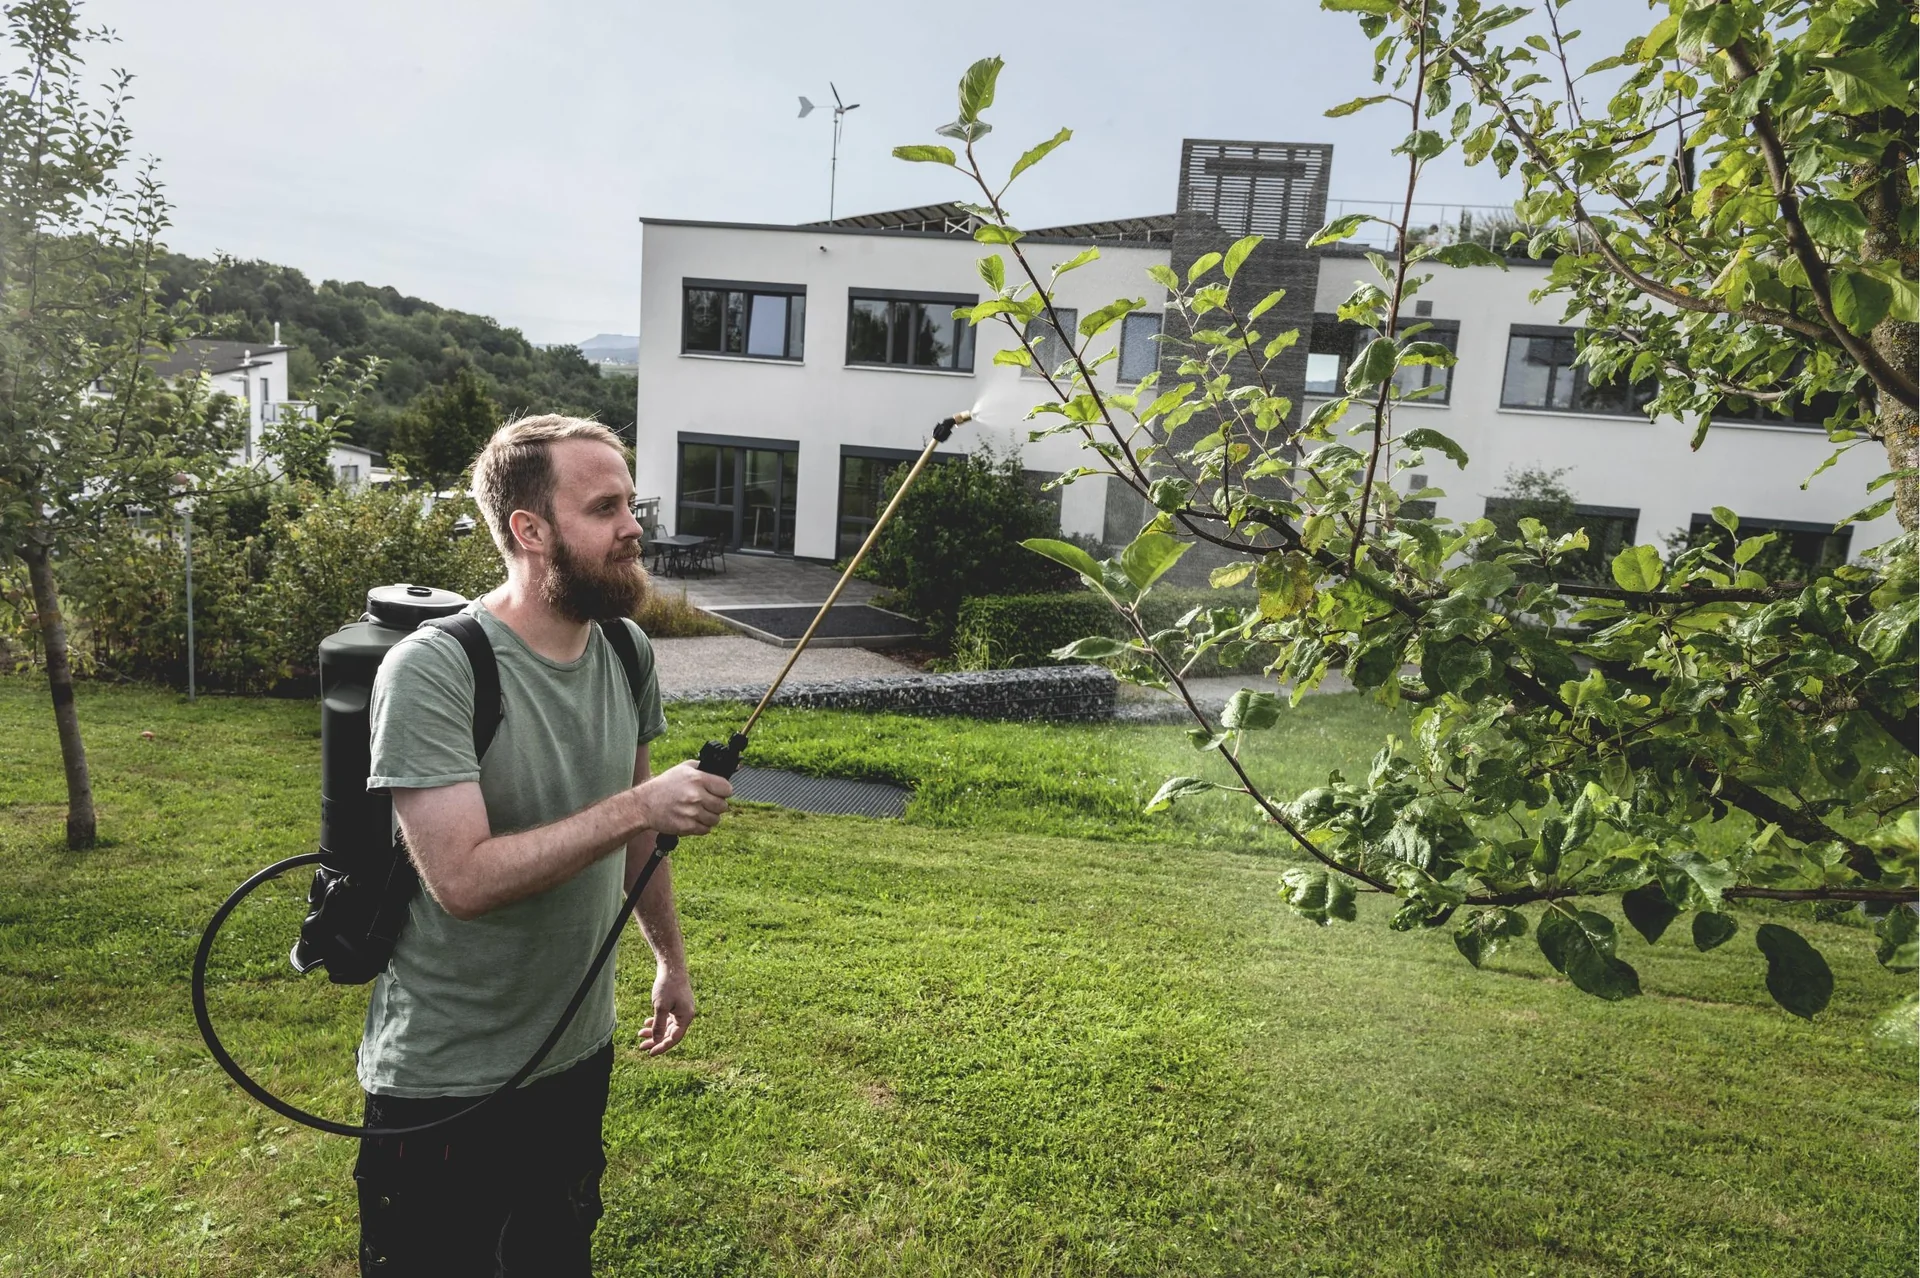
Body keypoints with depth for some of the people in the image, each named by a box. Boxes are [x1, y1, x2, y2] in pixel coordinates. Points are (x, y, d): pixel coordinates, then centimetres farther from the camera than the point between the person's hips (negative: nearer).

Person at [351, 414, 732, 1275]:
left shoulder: (627, 653, -3)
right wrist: (637, 808, -32)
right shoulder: (433, 671, -23)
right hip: (444, 1086, -6)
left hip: (579, 1053, 6)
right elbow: (464, 880, -30)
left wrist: (670, 959, 14)